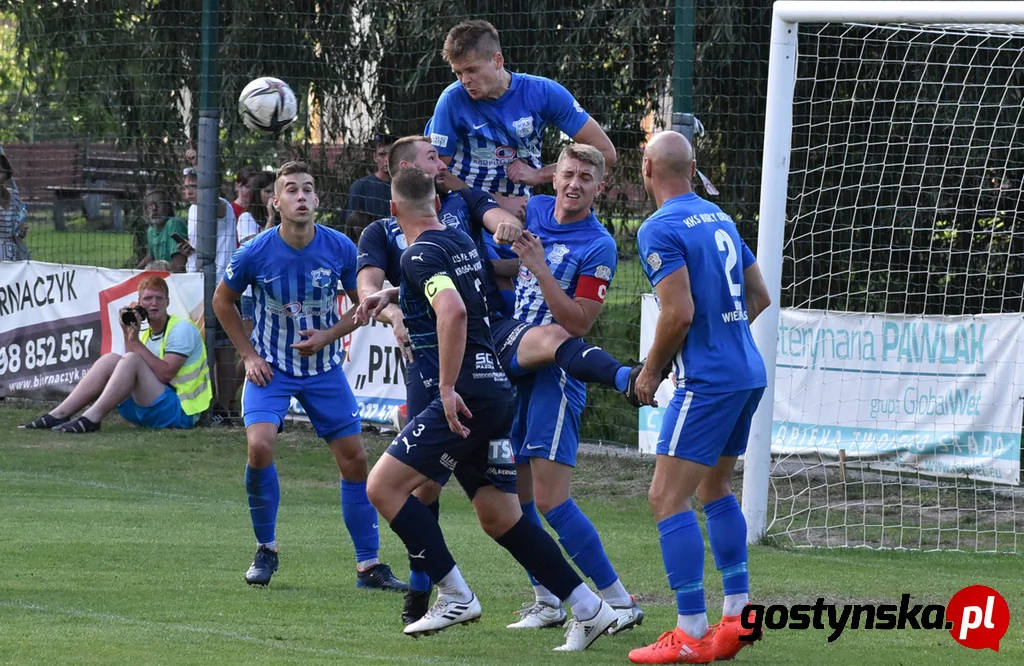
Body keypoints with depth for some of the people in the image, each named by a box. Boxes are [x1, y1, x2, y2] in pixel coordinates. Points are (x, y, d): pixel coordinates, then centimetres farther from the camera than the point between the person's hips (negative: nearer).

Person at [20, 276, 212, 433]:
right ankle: (58, 415, -12)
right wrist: (128, 336, -4)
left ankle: (91, 420, -32)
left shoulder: (182, 328, -7)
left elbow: (165, 374, -20)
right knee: (110, 360, -1)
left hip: (180, 411, -8)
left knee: (132, 360, -24)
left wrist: (135, 341, -19)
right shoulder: (146, 333, 16)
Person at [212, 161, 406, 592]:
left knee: (354, 459, -1)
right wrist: (249, 355, -1)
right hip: (271, 368, -2)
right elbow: (223, 301, 4)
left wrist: (328, 336, -12)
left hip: (324, 368, 2)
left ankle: (369, 564, 10)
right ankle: (265, 549, -1)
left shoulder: (340, 248, -12)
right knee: (260, 445, -22)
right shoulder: (256, 253, -15)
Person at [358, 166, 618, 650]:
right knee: (500, 518, 12)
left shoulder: (420, 255, -11)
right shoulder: (461, 242, 17)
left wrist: (447, 387, -26)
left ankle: (455, 596, -8)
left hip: (466, 396, -9)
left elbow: (453, 310, -29)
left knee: (383, 485, -7)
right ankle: (589, 609, 8)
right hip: (495, 390, 9)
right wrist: (390, 295, 37)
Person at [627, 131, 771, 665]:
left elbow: (679, 314, -19)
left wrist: (650, 372, -5)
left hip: (707, 380, -9)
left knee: (667, 498, -7)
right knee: (715, 489, 21)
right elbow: (759, 297, 18)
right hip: (748, 372, 9)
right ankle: (737, 615, 19)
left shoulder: (660, 230, -12)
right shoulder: (720, 219, 13)